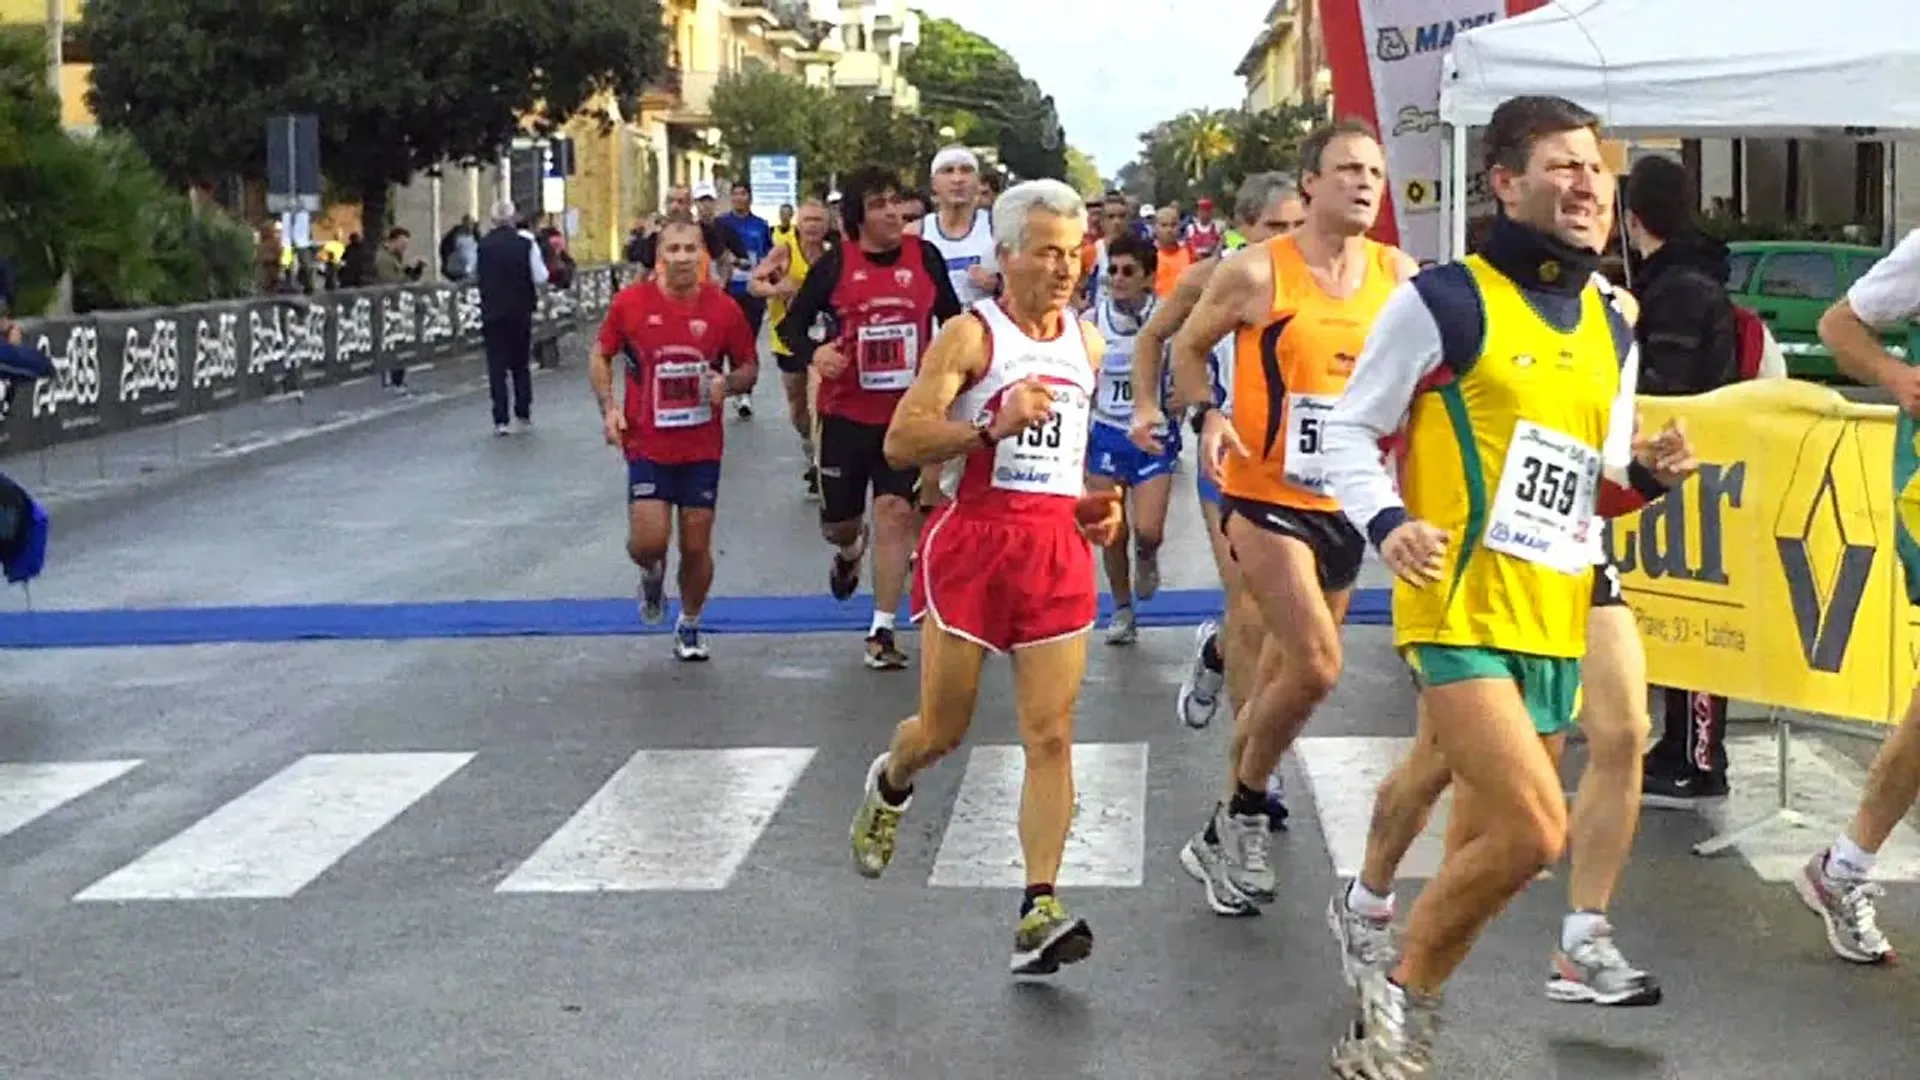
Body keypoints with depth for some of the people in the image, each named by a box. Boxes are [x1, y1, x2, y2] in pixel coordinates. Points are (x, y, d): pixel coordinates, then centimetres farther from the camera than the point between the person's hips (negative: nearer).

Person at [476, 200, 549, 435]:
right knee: (521, 365, 14)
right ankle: (523, 416, 16)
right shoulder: (526, 243, -10)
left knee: (496, 366, 4)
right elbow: (540, 278, -9)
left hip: (492, 313, 0)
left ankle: (500, 420, -2)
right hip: (520, 312, 0)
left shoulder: (482, 245, -6)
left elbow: (473, 273, 9)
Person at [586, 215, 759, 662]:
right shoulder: (630, 302, -6)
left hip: (703, 449, 1)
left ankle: (689, 625, 30)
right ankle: (653, 574, 27)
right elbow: (600, 356, 7)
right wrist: (608, 407, -6)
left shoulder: (724, 309, -4)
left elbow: (749, 367, 7)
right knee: (647, 542, -11)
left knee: (696, 548, 6)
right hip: (647, 445, -1)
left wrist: (728, 383, -15)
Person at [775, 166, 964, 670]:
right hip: (845, 413, 0)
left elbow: (951, 318, 12)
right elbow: (792, 323, 0)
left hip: (907, 412, 0)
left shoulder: (925, 258, -1)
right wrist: (814, 352, -18)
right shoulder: (835, 265, -5)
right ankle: (849, 552, 49)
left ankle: (882, 630, 2)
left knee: (895, 512, -7)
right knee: (838, 522, 9)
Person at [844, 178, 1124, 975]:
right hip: (973, 537, -4)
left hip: (1058, 545, 4)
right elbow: (901, 440, -14)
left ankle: (1039, 912, -8)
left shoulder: (1087, 343, 13)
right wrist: (993, 425, -26)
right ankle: (889, 786, 43)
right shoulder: (972, 335, -7)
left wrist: (1089, 505, 13)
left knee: (1051, 735, -6)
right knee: (944, 727, 7)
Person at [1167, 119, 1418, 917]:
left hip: (1346, 500, 5)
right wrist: (1208, 416, -15)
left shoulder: (1399, 275, 2)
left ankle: (1227, 835, 31)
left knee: (1286, 673, 14)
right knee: (1316, 666, -17)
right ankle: (1243, 817, 6)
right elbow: (1189, 346, 2)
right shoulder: (1258, 272, -10)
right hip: (1266, 495, -5)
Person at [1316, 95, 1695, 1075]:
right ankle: (1400, 990, 3)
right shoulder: (1444, 301, -7)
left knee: (1485, 847, 12)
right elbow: (1348, 431, -3)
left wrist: (1647, 474, 1)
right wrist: (1387, 524, -20)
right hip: (1462, 611, -7)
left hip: (1553, 624, 7)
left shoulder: (1610, 333, 14)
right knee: (1534, 830, -19)